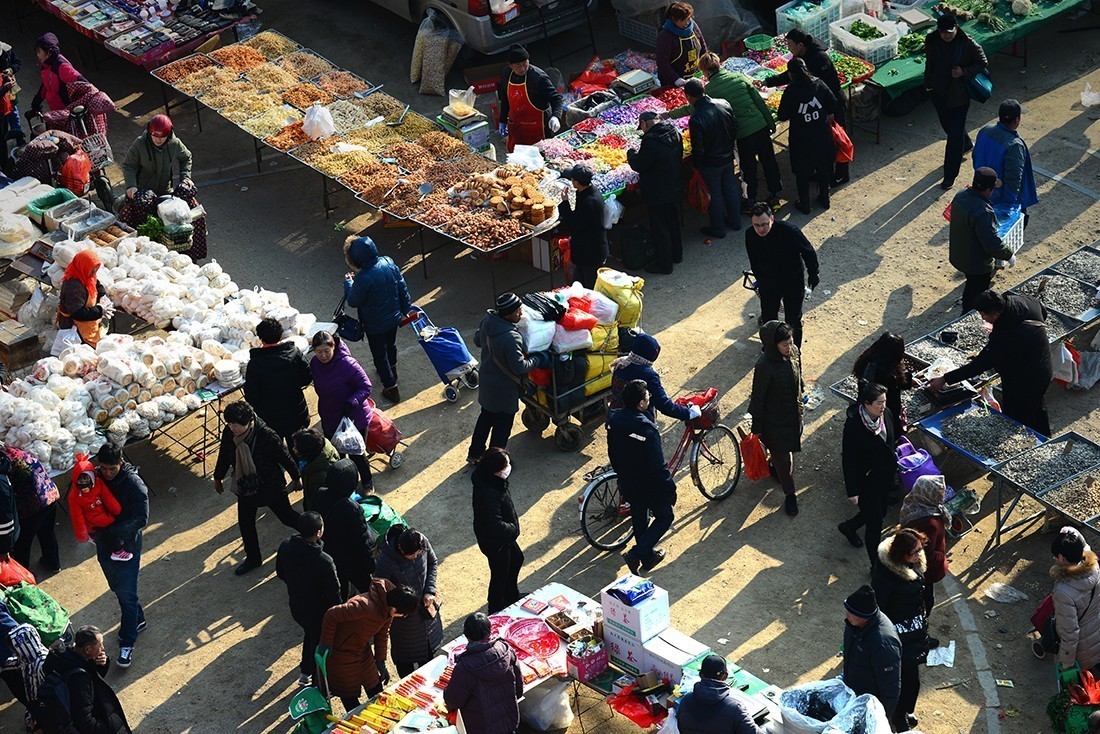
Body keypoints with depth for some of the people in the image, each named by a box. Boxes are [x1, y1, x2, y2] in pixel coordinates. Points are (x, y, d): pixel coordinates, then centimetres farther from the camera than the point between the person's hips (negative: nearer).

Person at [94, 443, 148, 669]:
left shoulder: (134, 484, -22)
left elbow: (141, 519, -22)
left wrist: (112, 531, -32)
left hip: (127, 545, -6)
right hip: (104, 545, 6)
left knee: (126, 593, -1)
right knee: (117, 587, 23)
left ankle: (127, 644, 10)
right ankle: (137, 619, 46)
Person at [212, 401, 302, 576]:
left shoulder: (267, 436, -32)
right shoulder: (228, 433, -18)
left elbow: (285, 457, -17)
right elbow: (224, 456, 2)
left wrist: (296, 478, -3)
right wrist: (218, 477, 16)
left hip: (271, 486, -4)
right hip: (245, 487, 4)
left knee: (286, 516, 14)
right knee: (245, 522, 15)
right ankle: (252, 558, 38)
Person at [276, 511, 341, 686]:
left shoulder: (285, 547, -18)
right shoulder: (324, 562, -37)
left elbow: (280, 572, 2)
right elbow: (334, 594, -25)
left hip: (296, 606, 6)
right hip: (318, 612, -6)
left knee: (310, 634, 34)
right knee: (319, 644, 20)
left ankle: (306, 671, 54)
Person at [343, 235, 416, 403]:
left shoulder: (363, 278, -35)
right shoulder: (388, 262, -15)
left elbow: (353, 302, -18)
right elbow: (402, 287, -3)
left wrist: (348, 283, 0)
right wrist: (407, 308, 12)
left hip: (375, 325, -6)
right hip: (394, 317, 6)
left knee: (379, 355, 14)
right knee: (391, 345, 31)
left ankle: (391, 388, 25)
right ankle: (392, 370, 57)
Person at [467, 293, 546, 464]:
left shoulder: (487, 320, -12)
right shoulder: (511, 339, -36)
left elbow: (477, 340, 7)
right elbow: (519, 368, -27)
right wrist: (537, 360, -12)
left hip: (486, 383, 8)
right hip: (504, 390, -8)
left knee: (486, 417, 27)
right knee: (502, 426, 12)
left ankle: (475, 454, 42)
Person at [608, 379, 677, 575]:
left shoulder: (614, 421, -11)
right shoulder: (647, 430, -33)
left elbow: (612, 454, 5)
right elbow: (658, 466, -26)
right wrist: (670, 488, -12)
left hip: (627, 484, 7)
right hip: (649, 486, -7)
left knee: (639, 518, 25)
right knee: (664, 517, 16)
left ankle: (648, 557, 42)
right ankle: (636, 554, 7)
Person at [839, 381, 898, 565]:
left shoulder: (886, 414, -10)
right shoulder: (854, 425, -29)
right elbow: (848, 460, -20)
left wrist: (893, 472, 16)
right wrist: (852, 491, -16)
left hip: (884, 477, 7)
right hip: (866, 480, -7)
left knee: (880, 512, 25)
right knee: (875, 523, 3)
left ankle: (849, 527, 53)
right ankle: (876, 564, 20)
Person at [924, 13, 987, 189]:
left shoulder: (968, 44, -19)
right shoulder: (931, 41, -9)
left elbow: (982, 63, -8)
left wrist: (964, 72, -22)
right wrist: (928, 83, 10)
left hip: (959, 94, -5)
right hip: (938, 92, 5)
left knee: (955, 135, -4)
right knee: (947, 125, 26)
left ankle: (950, 177, 5)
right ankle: (966, 145, 58)